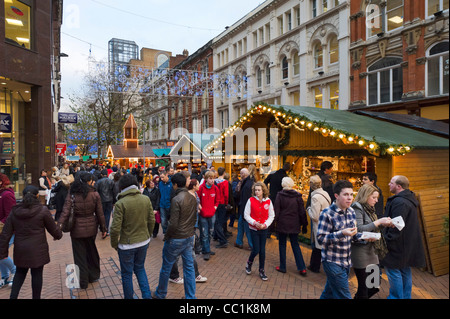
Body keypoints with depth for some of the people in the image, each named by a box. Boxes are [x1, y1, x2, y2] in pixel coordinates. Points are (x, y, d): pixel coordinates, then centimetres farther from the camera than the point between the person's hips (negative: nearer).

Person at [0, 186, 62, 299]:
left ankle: (13, 296, 15)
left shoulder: (15, 211, 0)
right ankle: (36, 297, 19)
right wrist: (58, 235, 18)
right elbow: (53, 228, -3)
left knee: (20, 273, 21)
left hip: (20, 250, 4)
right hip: (37, 250, -4)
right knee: (37, 274, 9)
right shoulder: (42, 210, -12)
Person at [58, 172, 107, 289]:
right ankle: (93, 275, 37)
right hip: (91, 228, 1)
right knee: (91, 251, 22)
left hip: (77, 229, -1)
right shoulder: (95, 195, -10)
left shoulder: (71, 195, -10)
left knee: (80, 254, 12)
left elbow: (65, 212, -18)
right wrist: (103, 228, 5)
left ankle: (83, 282, 24)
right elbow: (100, 214, -5)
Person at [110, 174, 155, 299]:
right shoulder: (146, 199, -6)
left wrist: (114, 244, 0)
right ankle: (147, 295, 23)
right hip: (143, 242, 5)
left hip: (127, 244, -4)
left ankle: (129, 297, 31)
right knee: (140, 268, 25)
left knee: (127, 273, 15)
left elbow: (115, 228, -17)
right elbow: (152, 221, 1)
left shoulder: (120, 203, -18)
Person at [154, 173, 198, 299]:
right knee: (189, 267, 13)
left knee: (166, 267, 13)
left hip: (176, 239, -7)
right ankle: (190, 296, 22)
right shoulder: (193, 198, 3)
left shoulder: (176, 200, -20)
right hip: (189, 237, 7)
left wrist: (166, 237, -7)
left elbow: (173, 223, -21)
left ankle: (160, 294, 31)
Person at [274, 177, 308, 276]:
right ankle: (302, 268, 12)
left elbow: (276, 210, -9)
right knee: (295, 245, 14)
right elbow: (302, 212, 2)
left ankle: (282, 267, 17)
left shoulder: (280, 195, -10)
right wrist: (304, 225, 10)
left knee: (282, 245, 10)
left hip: (282, 224, -3)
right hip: (294, 225, 3)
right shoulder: (297, 196, -2)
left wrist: (274, 221, 1)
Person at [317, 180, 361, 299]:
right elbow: (320, 239, -20)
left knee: (329, 293, 20)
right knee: (343, 296, -4)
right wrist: (342, 233, -29)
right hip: (333, 262, -7)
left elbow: (353, 235, 16)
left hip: (346, 262, 7)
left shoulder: (351, 212, 5)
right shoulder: (327, 214, -17)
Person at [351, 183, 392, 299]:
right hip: (361, 252, -8)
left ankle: (358, 297, 30)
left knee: (374, 286, 13)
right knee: (364, 286, 2)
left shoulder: (369, 208, 12)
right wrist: (378, 222, -19)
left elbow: (372, 227, 17)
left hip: (371, 250, 8)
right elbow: (359, 229, -22)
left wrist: (384, 224, 1)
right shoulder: (357, 208, -14)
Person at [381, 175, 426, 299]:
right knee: (405, 271, 20)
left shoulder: (399, 202, -23)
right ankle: (406, 296, 32)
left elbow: (396, 226, -26)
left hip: (398, 245, -11)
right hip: (408, 245, 11)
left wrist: (387, 241, -20)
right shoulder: (409, 198, 11)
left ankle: (396, 296, 9)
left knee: (393, 270, -1)